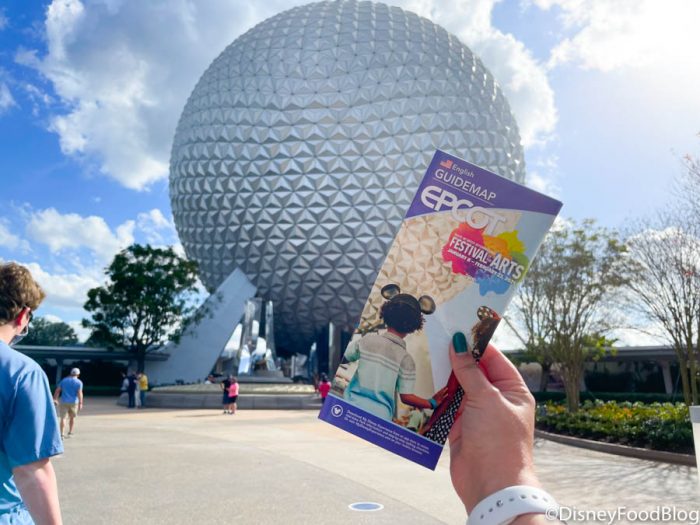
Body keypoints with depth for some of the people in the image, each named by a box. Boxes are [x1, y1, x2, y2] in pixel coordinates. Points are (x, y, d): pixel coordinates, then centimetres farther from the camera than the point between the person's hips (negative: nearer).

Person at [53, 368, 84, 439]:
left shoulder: (63, 380, 9)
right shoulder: (79, 382, -2)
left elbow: (57, 390, 3)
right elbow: (79, 393, -12)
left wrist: (55, 399, 5)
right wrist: (80, 403, -15)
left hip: (63, 402, 1)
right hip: (74, 402, -1)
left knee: (63, 418, 1)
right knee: (72, 417, 16)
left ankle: (62, 434, -9)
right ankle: (70, 433, 18)